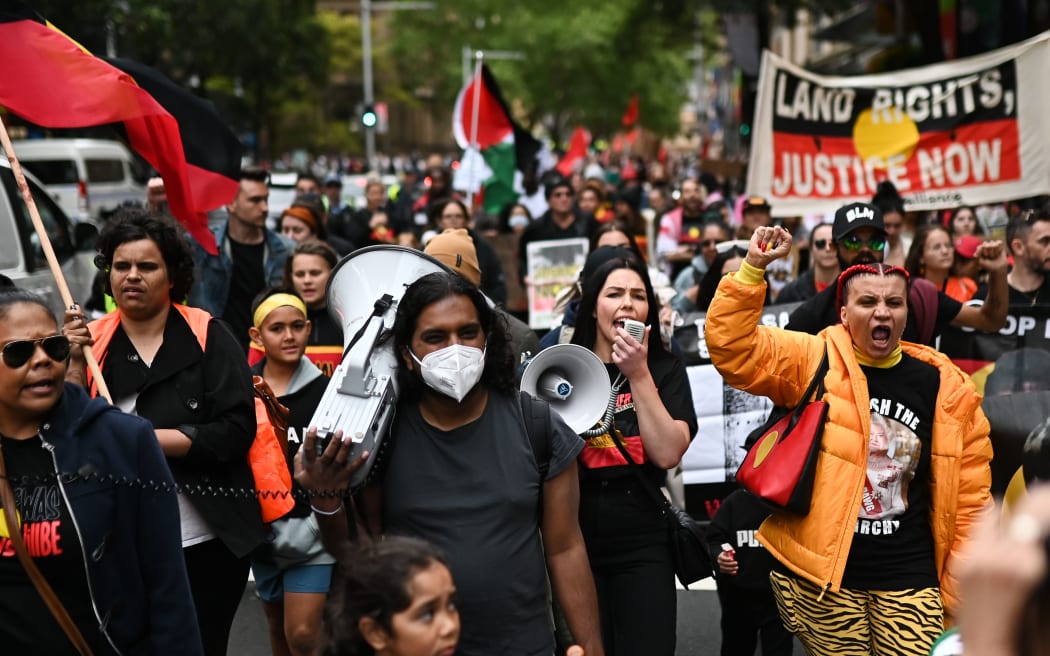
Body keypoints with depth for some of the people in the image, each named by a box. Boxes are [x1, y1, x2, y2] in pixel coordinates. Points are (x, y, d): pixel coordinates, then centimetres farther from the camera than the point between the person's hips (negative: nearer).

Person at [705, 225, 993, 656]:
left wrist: (961, 589, 7)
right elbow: (732, 347, -11)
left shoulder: (942, 385, 3)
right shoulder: (811, 362, -1)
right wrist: (753, 269, -20)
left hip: (908, 578, 2)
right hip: (819, 572, -1)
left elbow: (968, 496, 7)